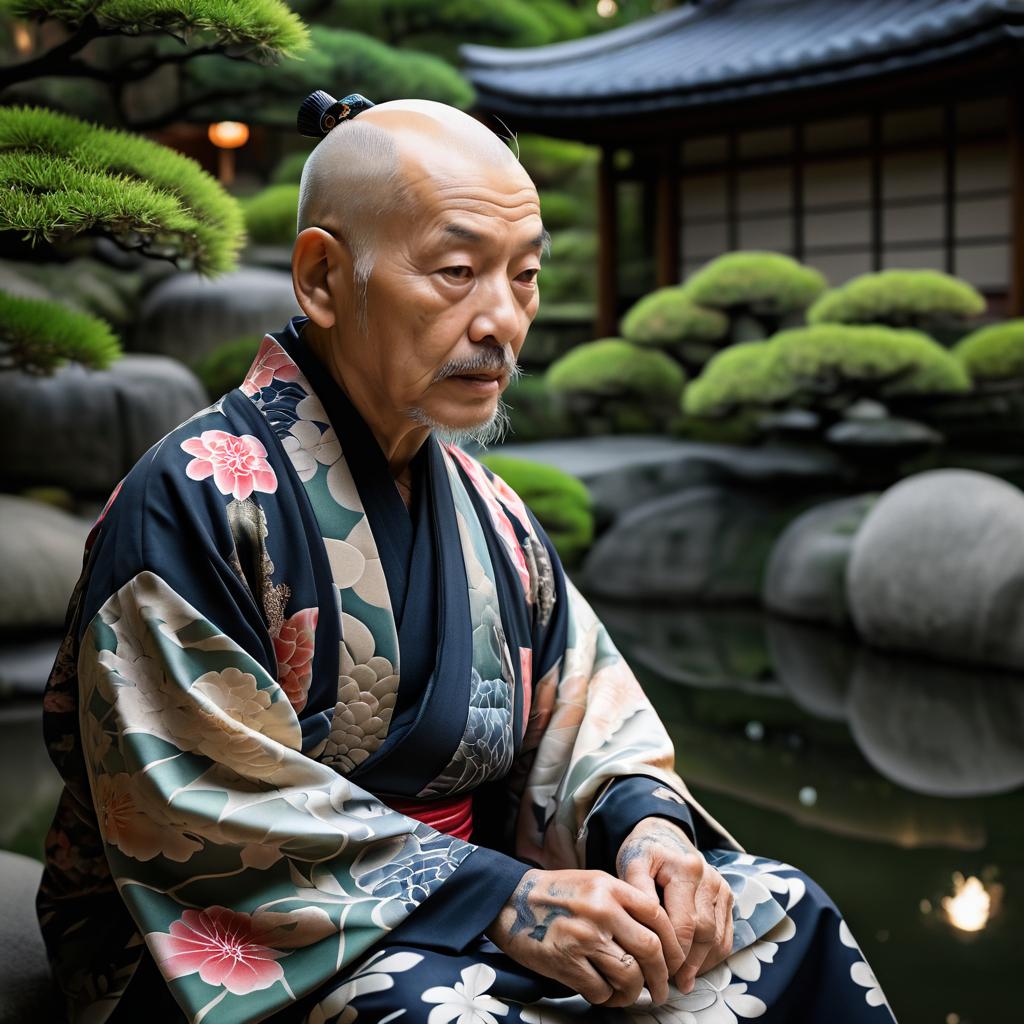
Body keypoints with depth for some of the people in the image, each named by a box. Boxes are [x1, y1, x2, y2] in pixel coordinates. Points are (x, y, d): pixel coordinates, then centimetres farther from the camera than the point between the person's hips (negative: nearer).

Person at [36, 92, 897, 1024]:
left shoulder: (491, 515, 9)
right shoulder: (199, 499, -15)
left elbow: (590, 712, 10)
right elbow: (211, 816, -21)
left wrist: (643, 822, -14)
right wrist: (496, 896, -25)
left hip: (455, 909, 7)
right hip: (245, 943, -7)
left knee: (779, 914, -5)